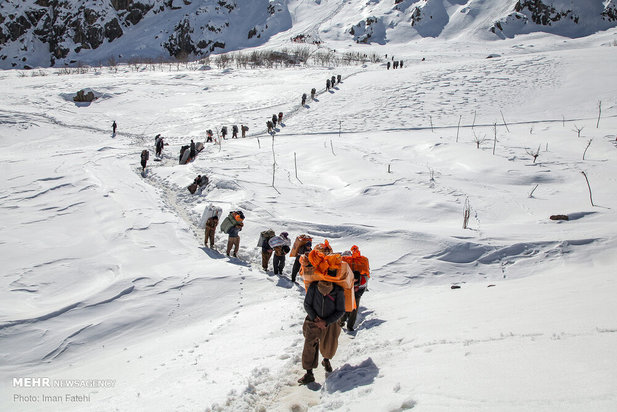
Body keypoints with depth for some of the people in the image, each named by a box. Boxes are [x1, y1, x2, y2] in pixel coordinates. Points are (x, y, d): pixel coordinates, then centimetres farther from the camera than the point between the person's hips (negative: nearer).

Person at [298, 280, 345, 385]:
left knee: (329, 348, 12)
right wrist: (314, 317, -20)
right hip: (314, 321, 0)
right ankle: (309, 374, -4)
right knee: (309, 346, -11)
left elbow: (341, 311, -13)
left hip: (330, 322, 0)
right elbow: (307, 304, -7)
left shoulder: (338, 292, -24)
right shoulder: (313, 287, -22)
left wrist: (326, 322, -20)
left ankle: (326, 360, 46)